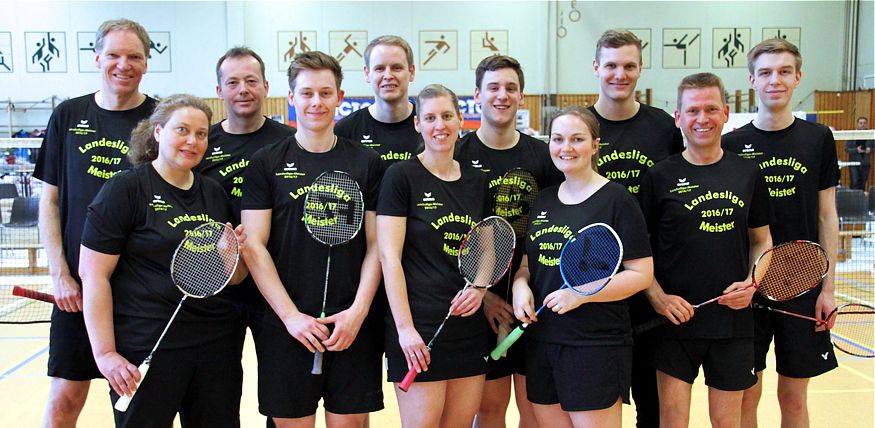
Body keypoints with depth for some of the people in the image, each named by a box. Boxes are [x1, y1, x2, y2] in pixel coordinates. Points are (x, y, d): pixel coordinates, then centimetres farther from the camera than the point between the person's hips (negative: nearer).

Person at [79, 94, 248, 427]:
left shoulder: (215, 193, 11)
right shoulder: (124, 189, -6)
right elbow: (93, 274, -10)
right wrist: (105, 353, -14)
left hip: (216, 346, 5)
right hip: (146, 348, -5)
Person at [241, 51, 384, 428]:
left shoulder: (367, 163, 6)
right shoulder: (265, 164, 3)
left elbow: (375, 245, 5)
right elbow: (254, 247, -2)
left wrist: (358, 311, -7)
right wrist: (291, 316, -10)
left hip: (353, 327, 1)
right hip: (286, 328, -1)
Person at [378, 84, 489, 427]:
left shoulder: (476, 181, 11)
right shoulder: (401, 176, -5)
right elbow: (390, 257, -10)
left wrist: (479, 286, -1)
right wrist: (405, 328, -16)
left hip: (470, 323, 6)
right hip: (419, 328, -5)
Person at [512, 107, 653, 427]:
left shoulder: (616, 199, -8)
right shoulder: (542, 200, 11)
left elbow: (642, 274, -9)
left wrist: (582, 294, -19)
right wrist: (520, 284, -4)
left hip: (597, 347, -6)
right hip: (541, 342, 6)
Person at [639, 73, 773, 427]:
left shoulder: (748, 174, 5)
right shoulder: (659, 176, -2)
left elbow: (761, 241, 14)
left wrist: (752, 283, -4)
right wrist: (657, 297, -12)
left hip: (733, 319, 2)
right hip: (675, 319, -2)